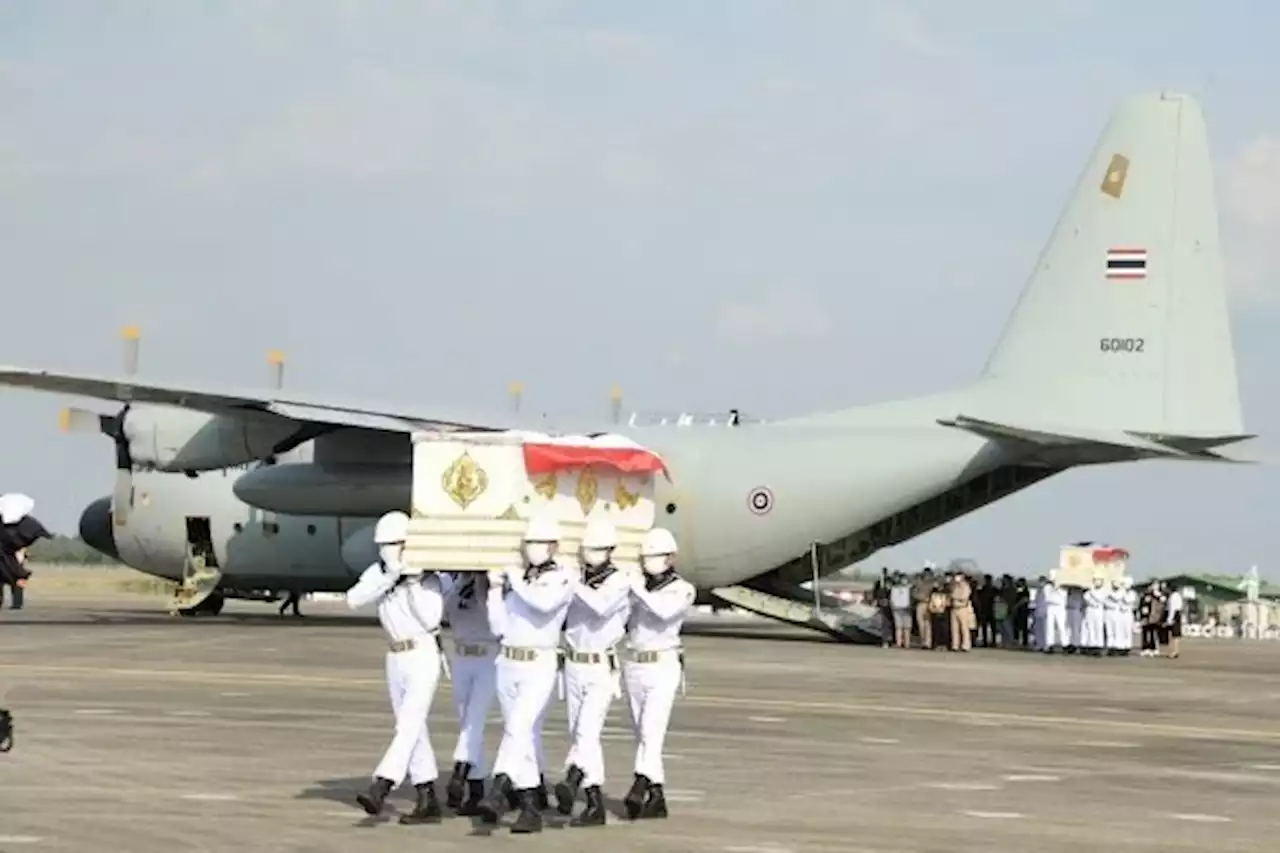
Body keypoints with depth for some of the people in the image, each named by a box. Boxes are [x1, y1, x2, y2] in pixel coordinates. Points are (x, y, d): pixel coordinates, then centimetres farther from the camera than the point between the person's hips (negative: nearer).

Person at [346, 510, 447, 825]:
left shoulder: (427, 578, -12)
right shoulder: (377, 573, 2)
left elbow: (430, 620, -20)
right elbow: (354, 599, -14)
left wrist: (413, 585, -22)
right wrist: (391, 578, -21)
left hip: (423, 658, -7)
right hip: (395, 658, 7)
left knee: (408, 726, -16)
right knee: (413, 730, 8)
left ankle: (380, 787, -28)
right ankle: (428, 801, 13)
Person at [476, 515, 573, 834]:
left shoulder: (562, 579, -4)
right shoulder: (514, 578, 11)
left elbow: (544, 603, -26)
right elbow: (500, 626, 10)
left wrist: (517, 580, -13)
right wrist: (495, 591, -1)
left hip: (540, 667, -6)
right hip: (507, 664, 6)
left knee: (518, 727, -23)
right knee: (523, 736, 9)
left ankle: (498, 792, -35)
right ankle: (531, 809, 13)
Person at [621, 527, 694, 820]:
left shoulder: (683, 590, -3)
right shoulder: (638, 587, 9)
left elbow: (664, 611, -23)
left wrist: (636, 588, -24)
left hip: (664, 667, -5)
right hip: (634, 666, 5)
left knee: (651, 730, -18)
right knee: (642, 734, 6)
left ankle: (640, 786, -31)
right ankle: (657, 798, 12)